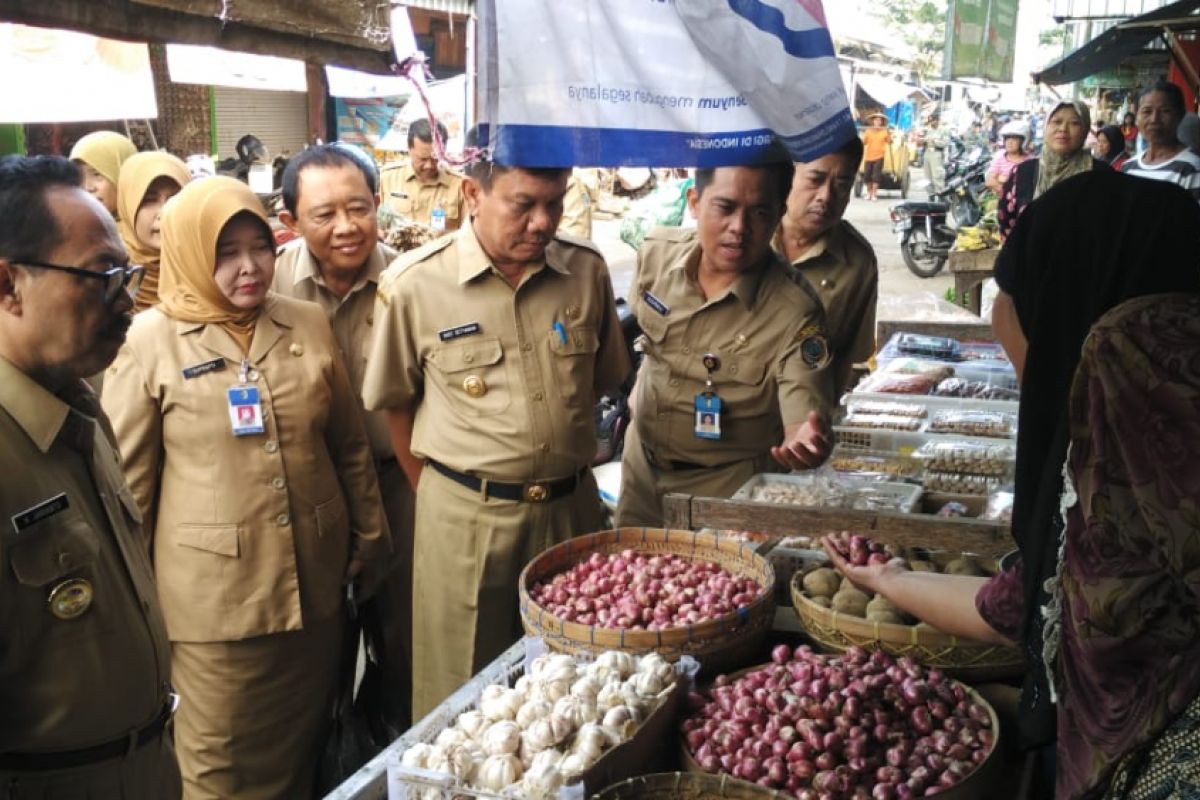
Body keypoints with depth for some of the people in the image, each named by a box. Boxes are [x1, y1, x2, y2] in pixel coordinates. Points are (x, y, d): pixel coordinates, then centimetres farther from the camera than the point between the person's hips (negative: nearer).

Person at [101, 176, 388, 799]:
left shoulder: (308, 324, 3)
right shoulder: (149, 340, -8)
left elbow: (350, 443, 10)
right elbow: (128, 481, -3)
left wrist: (368, 536, 11)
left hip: (315, 579, 4)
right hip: (215, 592, -3)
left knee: (306, 747, 19)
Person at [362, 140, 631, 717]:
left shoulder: (586, 271, -1)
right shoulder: (414, 284, -10)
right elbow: (394, 402, 1)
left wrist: (559, 466, 9)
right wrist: (438, 492, 2)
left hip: (571, 510, 3)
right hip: (464, 518, -3)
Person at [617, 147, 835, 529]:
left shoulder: (795, 312, -27)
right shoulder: (657, 252, -12)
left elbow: (804, 417, -31)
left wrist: (805, 443, -52)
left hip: (726, 484, -5)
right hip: (642, 464, 5)